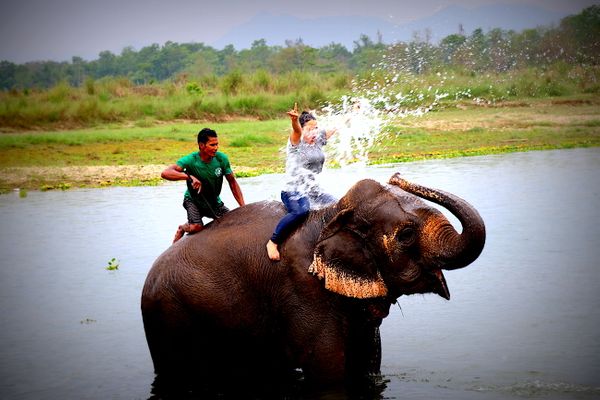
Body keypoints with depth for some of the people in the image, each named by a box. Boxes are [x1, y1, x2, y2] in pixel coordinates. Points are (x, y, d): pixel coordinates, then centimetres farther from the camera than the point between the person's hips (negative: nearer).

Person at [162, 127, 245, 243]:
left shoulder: (222, 159, -17)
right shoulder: (190, 160, -27)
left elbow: (232, 182, -5)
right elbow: (165, 173, -39)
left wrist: (243, 207, -11)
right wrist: (189, 176, -51)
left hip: (214, 202, 4)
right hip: (193, 200, -4)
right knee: (197, 227, -27)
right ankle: (182, 228, 8)